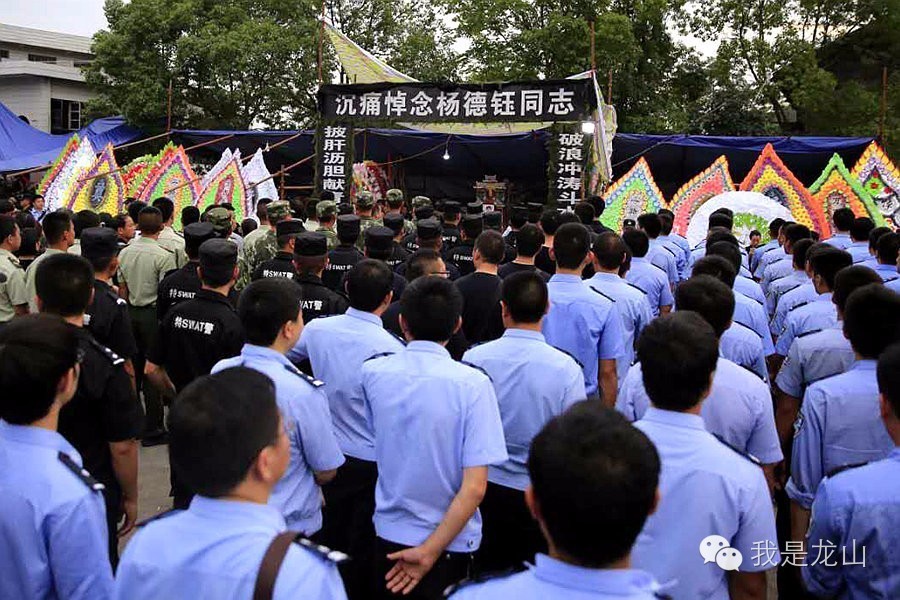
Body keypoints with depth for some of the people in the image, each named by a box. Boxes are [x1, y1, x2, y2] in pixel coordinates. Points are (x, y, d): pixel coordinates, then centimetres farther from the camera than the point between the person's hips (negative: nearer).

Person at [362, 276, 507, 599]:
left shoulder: (372, 372, -10)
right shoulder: (472, 384, -20)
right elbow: (475, 488, -22)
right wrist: (430, 550, -16)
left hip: (388, 535, 3)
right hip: (450, 542, -2)